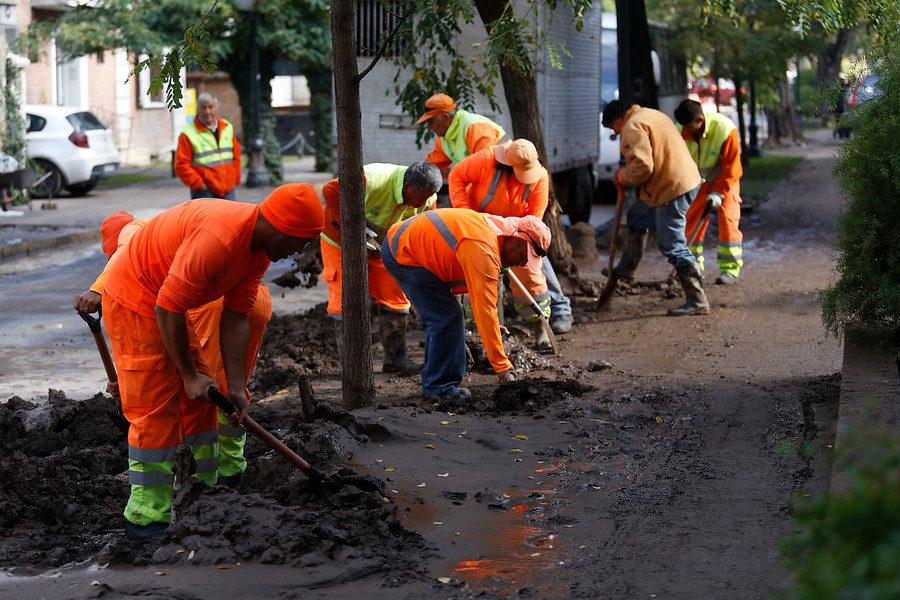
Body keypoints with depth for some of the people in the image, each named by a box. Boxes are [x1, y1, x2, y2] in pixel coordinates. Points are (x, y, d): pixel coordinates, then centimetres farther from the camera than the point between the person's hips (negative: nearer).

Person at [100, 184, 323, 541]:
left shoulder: (260, 249, -2)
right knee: (156, 410, -11)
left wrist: (236, 387, -5)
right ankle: (145, 520, -5)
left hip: (166, 306, 10)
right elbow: (167, 309, -29)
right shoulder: (218, 237, -33)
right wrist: (189, 375, -19)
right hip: (134, 302, -10)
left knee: (200, 402, 10)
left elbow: (235, 319, 0)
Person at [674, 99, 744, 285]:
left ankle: (730, 268, -9)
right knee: (690, 220, 0)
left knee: (727, 218, -14)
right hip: (697, 179, 4)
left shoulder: (725, 130, -30)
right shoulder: (680, 131, -20)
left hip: (725, 179, -4)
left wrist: (718, 192, -24)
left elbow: (730, 166, -21)